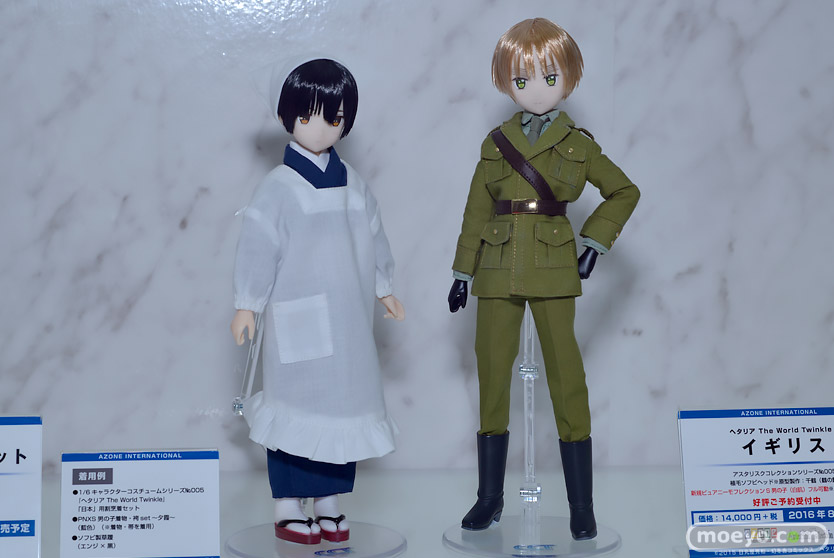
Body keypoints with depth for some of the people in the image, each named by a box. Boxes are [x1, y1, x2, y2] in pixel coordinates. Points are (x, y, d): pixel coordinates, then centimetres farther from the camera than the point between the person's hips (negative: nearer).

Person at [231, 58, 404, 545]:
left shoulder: (353, 184, 8)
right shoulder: (280, 187, -7)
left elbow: (373, 238, 18)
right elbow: (258, 247, -9)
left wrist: (384, 288, 21)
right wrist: (247, 305, -12)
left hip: (348, 319, 5)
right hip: (298, 318, -5)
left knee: (343, 404, 7)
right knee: (298, 405, -1)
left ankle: (330, 504, 19)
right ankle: (287, 510, 10)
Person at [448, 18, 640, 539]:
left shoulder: (579, 144, 5)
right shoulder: (497, 142, 9)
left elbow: (625, 192, 13)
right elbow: (477, 210, 12)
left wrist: (596, 240, 2)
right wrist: (464, 272, 11)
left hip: (553, 268, -2)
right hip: (498, 271, 3)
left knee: (566, 379, -4)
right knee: (492, 378, 5)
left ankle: (582, 506, 3)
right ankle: (491, 496, 17)